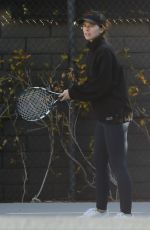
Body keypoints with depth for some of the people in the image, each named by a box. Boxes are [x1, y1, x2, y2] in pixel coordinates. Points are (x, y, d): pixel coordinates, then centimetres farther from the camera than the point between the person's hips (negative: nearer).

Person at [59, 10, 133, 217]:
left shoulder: (105, 52, -15)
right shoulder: (93, 52, 13)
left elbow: (101, 86, -20)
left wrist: (73, 93, -13)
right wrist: (72, 93, 2)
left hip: (116, 115, -10)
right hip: (104, 115, 10)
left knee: (118, 165, -7)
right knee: (100, 163, 14)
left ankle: (126, 213, -3)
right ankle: (101, 208, 23)